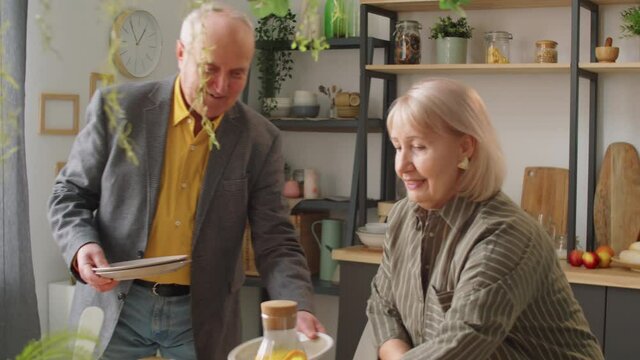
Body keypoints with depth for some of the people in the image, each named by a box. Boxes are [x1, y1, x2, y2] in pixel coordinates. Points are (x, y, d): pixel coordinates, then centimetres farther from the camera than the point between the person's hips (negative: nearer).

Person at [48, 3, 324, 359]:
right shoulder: (118, 108, -7)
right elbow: (71, 193, 2)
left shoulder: (261, 139, -5)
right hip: (115, 305, 0)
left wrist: (298, 309, -21)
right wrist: (82, 246, -18)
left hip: (203, 316, 1)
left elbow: (275, 240, -5)